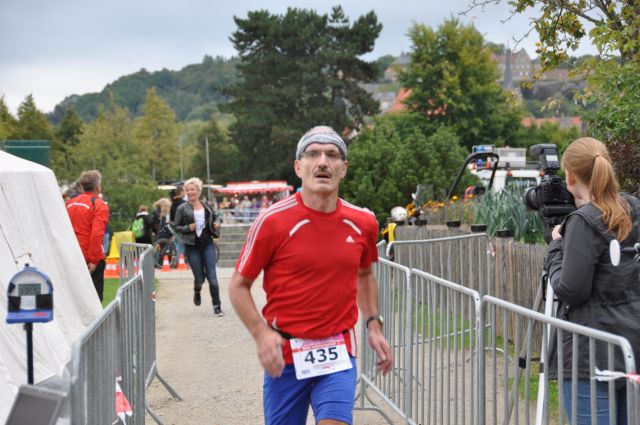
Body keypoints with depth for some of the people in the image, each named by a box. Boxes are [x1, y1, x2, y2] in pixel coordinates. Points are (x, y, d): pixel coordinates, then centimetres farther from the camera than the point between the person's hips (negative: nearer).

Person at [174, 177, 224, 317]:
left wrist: (216, 225, 0)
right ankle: (197, 292, 38)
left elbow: (215, 218, 22)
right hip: (192, 247, -2)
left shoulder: (207, 206, 6)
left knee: (212, 276, -5)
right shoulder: (182, 209, -3)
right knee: (199, 277, 1)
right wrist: (187, 228, -17)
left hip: (207, 244, 2)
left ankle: (217, 306, 2)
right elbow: (176, 226, 0)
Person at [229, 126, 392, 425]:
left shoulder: (363, 223, 3)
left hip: (338, 355, 2)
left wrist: (373, 324, 13)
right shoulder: (273, 221, -9)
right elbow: (238, 285, -2)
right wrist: (262, 334, -15)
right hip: (284, 355, -2)